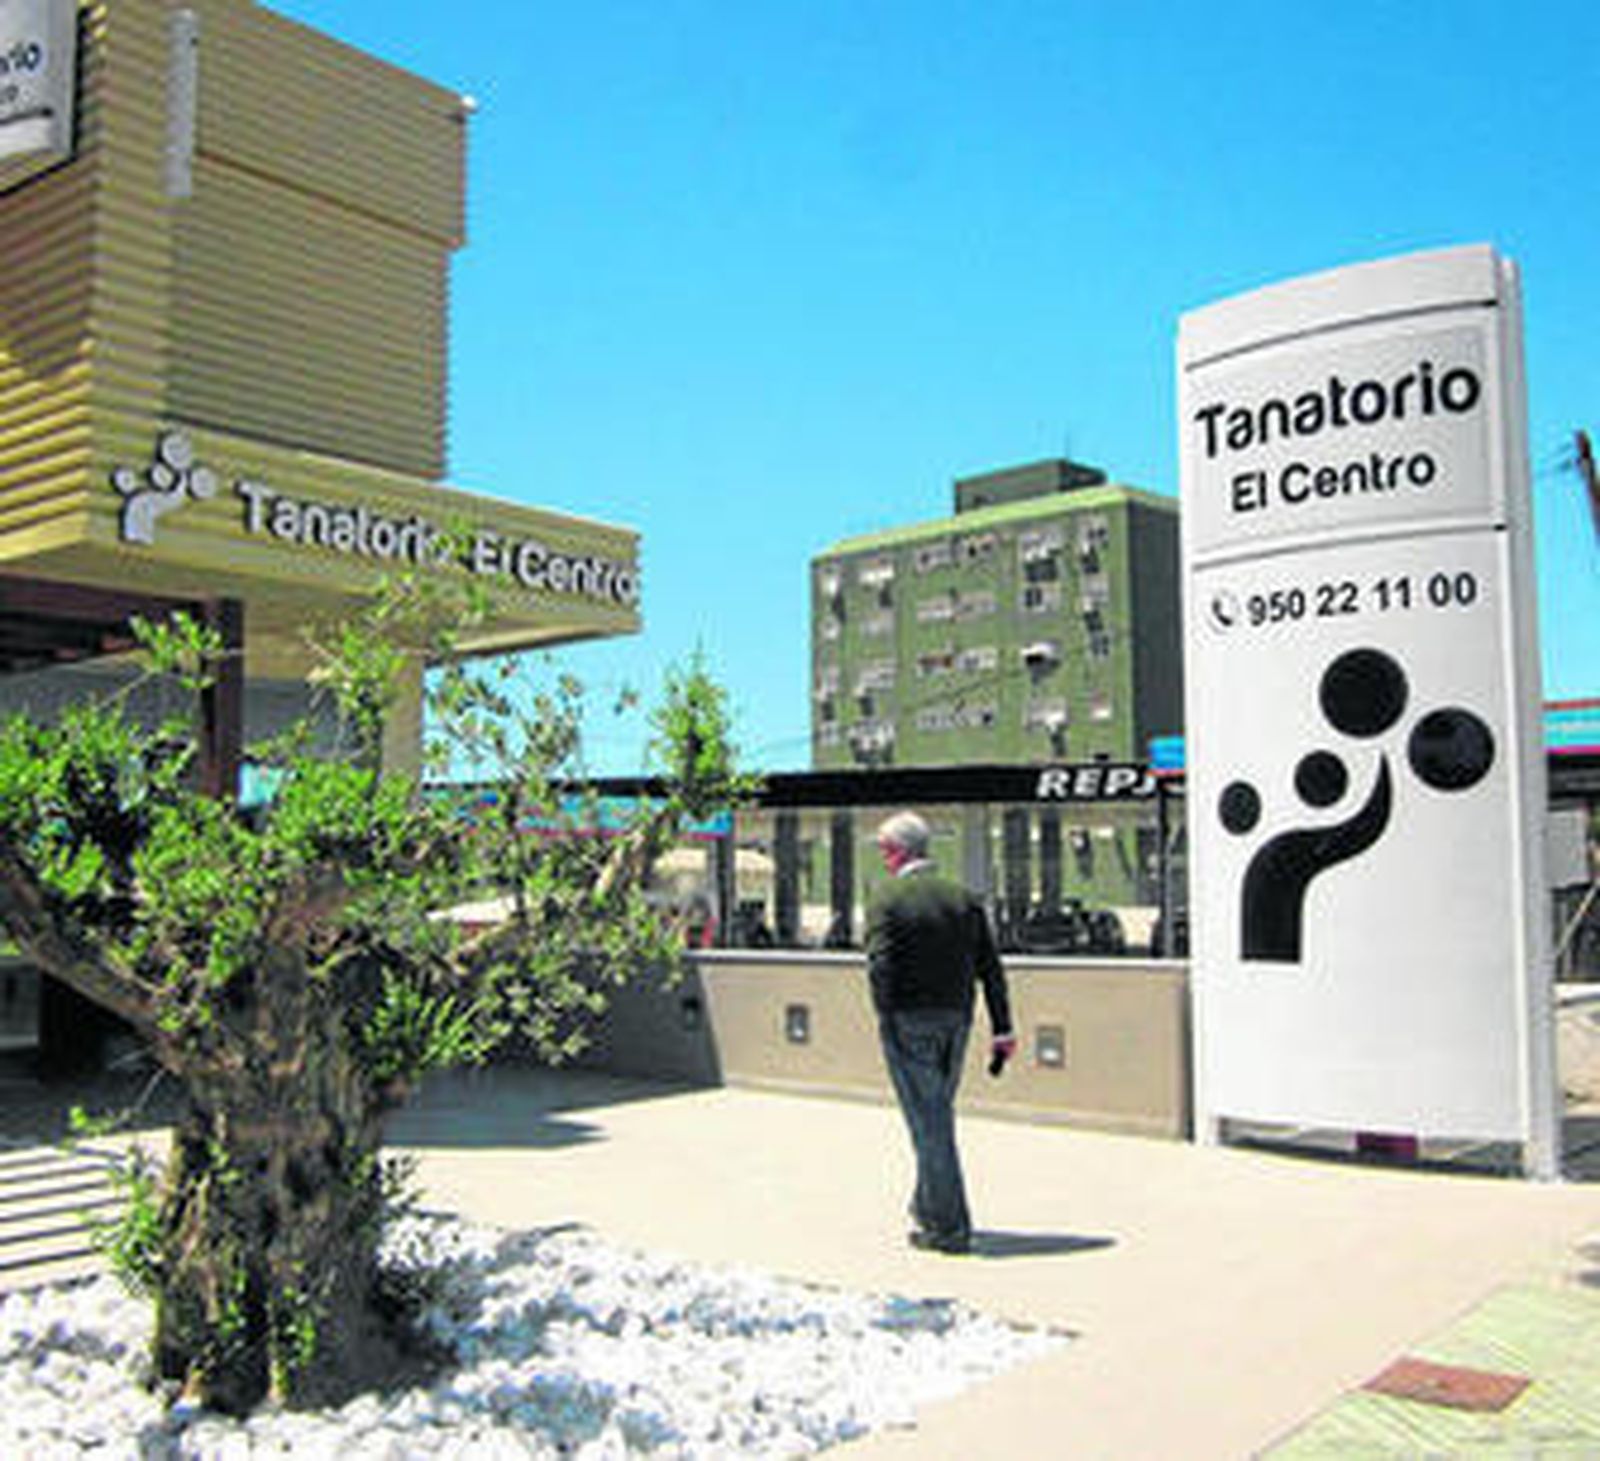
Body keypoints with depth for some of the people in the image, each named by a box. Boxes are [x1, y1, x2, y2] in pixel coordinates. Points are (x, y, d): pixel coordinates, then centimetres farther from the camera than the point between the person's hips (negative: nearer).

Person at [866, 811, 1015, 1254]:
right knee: (939, 1116, 21)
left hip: (909, 1022, -6)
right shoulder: (963, 898, 7)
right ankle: (928, 1205, 36)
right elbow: (991, 970, 5)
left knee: (929, 1125, 0)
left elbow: (880, 967, -20)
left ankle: (949, 1228, 4)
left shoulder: (886, 900, -9)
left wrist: (887, 1023, -12)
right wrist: (1002, 1031, 8)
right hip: (955, 1022, 6)